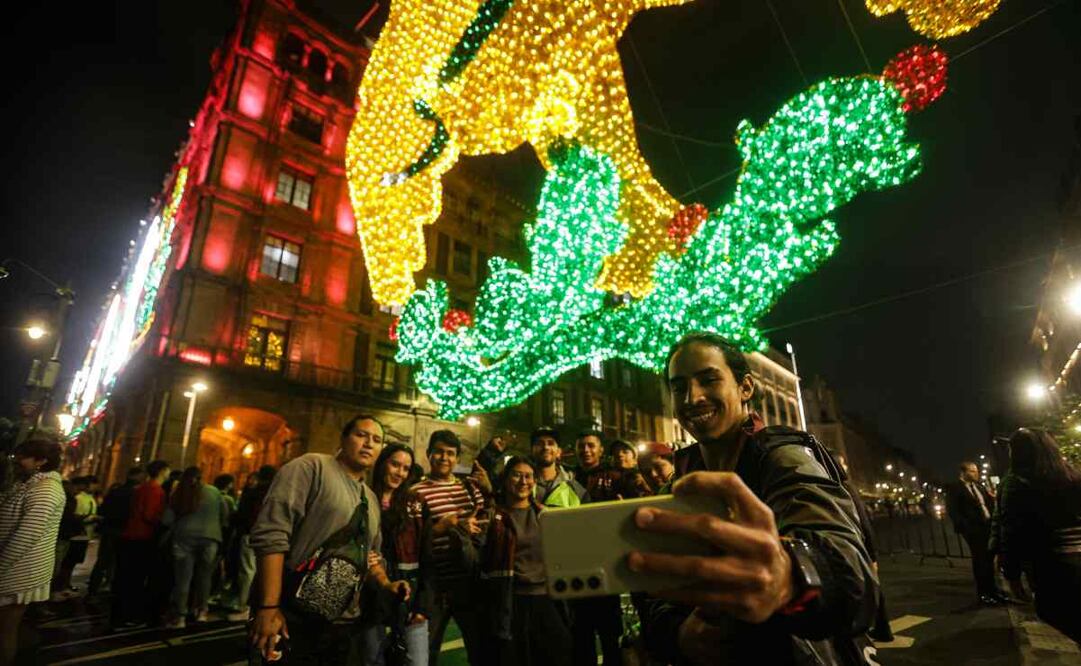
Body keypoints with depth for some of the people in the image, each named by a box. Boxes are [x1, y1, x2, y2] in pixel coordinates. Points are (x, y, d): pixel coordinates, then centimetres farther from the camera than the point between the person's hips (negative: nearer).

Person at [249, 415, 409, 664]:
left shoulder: (371, 500, 14)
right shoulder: (310, 467, -10)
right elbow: (270, 534, -19)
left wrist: (386, 584, 4)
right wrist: (269, 607, -22)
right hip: (292, 619, -7)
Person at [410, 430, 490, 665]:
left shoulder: (470, 486, 8)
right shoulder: (418, 491, -5)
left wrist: (489, 489, -8)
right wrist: (447, 524, -22)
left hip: (469, 581, 4)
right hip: (436, 584, -3)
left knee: (481, 645, 16)